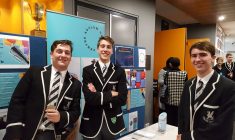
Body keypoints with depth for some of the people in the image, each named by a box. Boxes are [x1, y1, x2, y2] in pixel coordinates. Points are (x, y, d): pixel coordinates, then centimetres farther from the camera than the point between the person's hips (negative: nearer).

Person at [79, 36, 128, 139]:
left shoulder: (119, 71, -1)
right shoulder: (88, 70, -4)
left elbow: (122, 99, -10)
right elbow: (89, 98, -15)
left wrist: (98, 96, -15)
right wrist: (111, 94, -12)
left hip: (112, 122, 1)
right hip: (92, 122, -1)